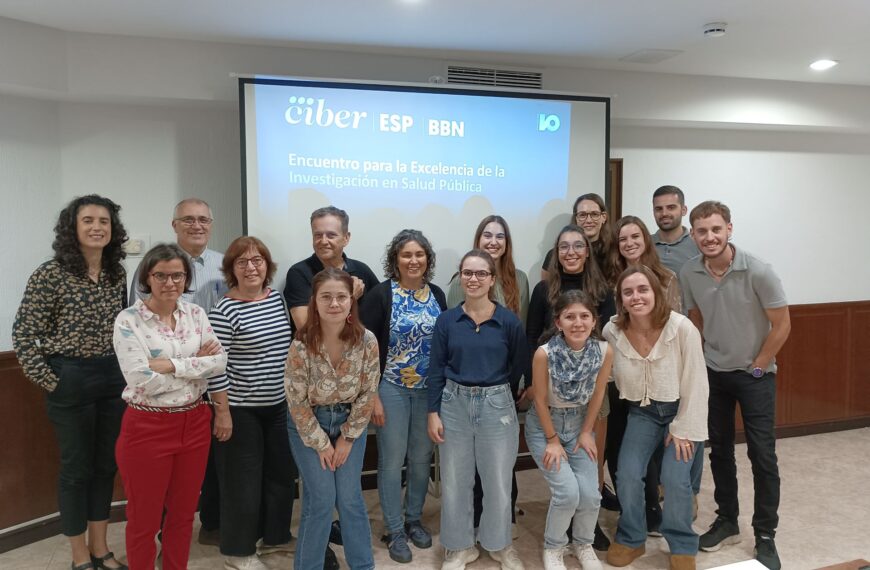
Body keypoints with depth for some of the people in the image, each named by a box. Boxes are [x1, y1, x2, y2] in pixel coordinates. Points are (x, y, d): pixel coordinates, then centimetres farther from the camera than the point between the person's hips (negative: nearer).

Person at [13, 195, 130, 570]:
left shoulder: (117, 274, 4)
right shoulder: (51, 274, -12)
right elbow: (23, 334, -9)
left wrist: (126, 369, 7)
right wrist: (47, 381, -11)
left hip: (114, 378, 5)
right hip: (70, 380, -5)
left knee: (106, 465, 14)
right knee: (76, 468, 7)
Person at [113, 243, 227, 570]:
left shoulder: (196, 313, 2)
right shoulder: (128, 321, -11)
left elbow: (220, 362, -7)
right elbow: (143, 381, -20)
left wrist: (171, 365, -17)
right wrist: (195, 363, -14)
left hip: (194, 424, 4)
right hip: (147, 428, -4)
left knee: (183, 513, 18)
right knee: (145, 518, 12)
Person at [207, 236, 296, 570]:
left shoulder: (279, 299, 4)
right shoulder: (224, 311, -15)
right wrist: (222, 411, -16)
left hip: (279, 405, 7)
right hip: (241, 410, -7)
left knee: (282, 473, 17)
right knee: (243, 480, 5)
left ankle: (275, 536, 37)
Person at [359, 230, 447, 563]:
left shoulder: (436, 295, 3)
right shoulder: (381, 294, -11)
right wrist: (372, 395, -13)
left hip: (429, 389, 4)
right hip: (391, 388, -4)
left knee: (422, 458, 14)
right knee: (392, 460, 5)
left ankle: (414, 519, 33)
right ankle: (395, 530, 21)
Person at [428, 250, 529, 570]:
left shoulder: (509, 322, -6)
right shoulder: (446, 320, -2)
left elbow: (519, 368, 3)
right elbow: (436, 369, 0)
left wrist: (502, 398, 5)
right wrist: (433, 413, -4)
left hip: (497, 405, -1)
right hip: (454, 405, 1)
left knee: (498, 480, 11)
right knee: (455, 480, 12)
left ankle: (499, 544, 35)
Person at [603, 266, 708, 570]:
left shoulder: (682, 328, -25)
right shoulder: (612, 331, -17)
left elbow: (695, 384, -17)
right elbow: (609, 374, 0)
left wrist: (683, 429, -13)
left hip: (680, 410, -2)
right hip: (641, 411, 2)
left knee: (675, 479, -14)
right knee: (627, 475, -10)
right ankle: (631, 539, 18)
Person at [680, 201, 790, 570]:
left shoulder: (758, 272, -20)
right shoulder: (689, 274, -10)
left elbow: (781, 325, -12)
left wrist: (757, 367, -8)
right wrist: (703, 359, 5)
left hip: (755, 374, -3)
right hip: (713, 373, 4)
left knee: (762, 455, 0)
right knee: (719, 450, 13)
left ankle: (765, 537, 15)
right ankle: (727, 521, 29)